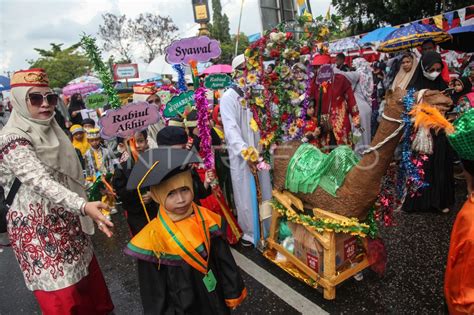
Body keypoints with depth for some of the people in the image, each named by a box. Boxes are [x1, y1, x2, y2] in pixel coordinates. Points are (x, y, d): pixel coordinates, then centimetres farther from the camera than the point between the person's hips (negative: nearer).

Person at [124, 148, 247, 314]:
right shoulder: (154, 233, -19)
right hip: (180, 301, -2)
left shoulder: (205, 218, -14)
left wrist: (233, 292, 3)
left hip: (214, 293, 2)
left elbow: (224, 259, -4)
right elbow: (155, 282, -9)